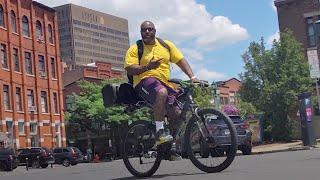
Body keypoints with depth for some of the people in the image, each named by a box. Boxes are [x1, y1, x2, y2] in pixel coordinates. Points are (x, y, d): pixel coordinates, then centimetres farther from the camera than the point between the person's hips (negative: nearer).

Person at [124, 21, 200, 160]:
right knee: (162, 92, -38)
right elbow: (129, 70, -7)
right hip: (145, 81, -5)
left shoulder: (166, 45, 15)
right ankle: (159, 132, -33)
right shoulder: (135, 49, 5)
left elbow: (181, 61, 12)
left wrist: (192, 77, -1)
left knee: (177, 114, -11)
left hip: (164, 83, 5)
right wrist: (147, 67, -23)